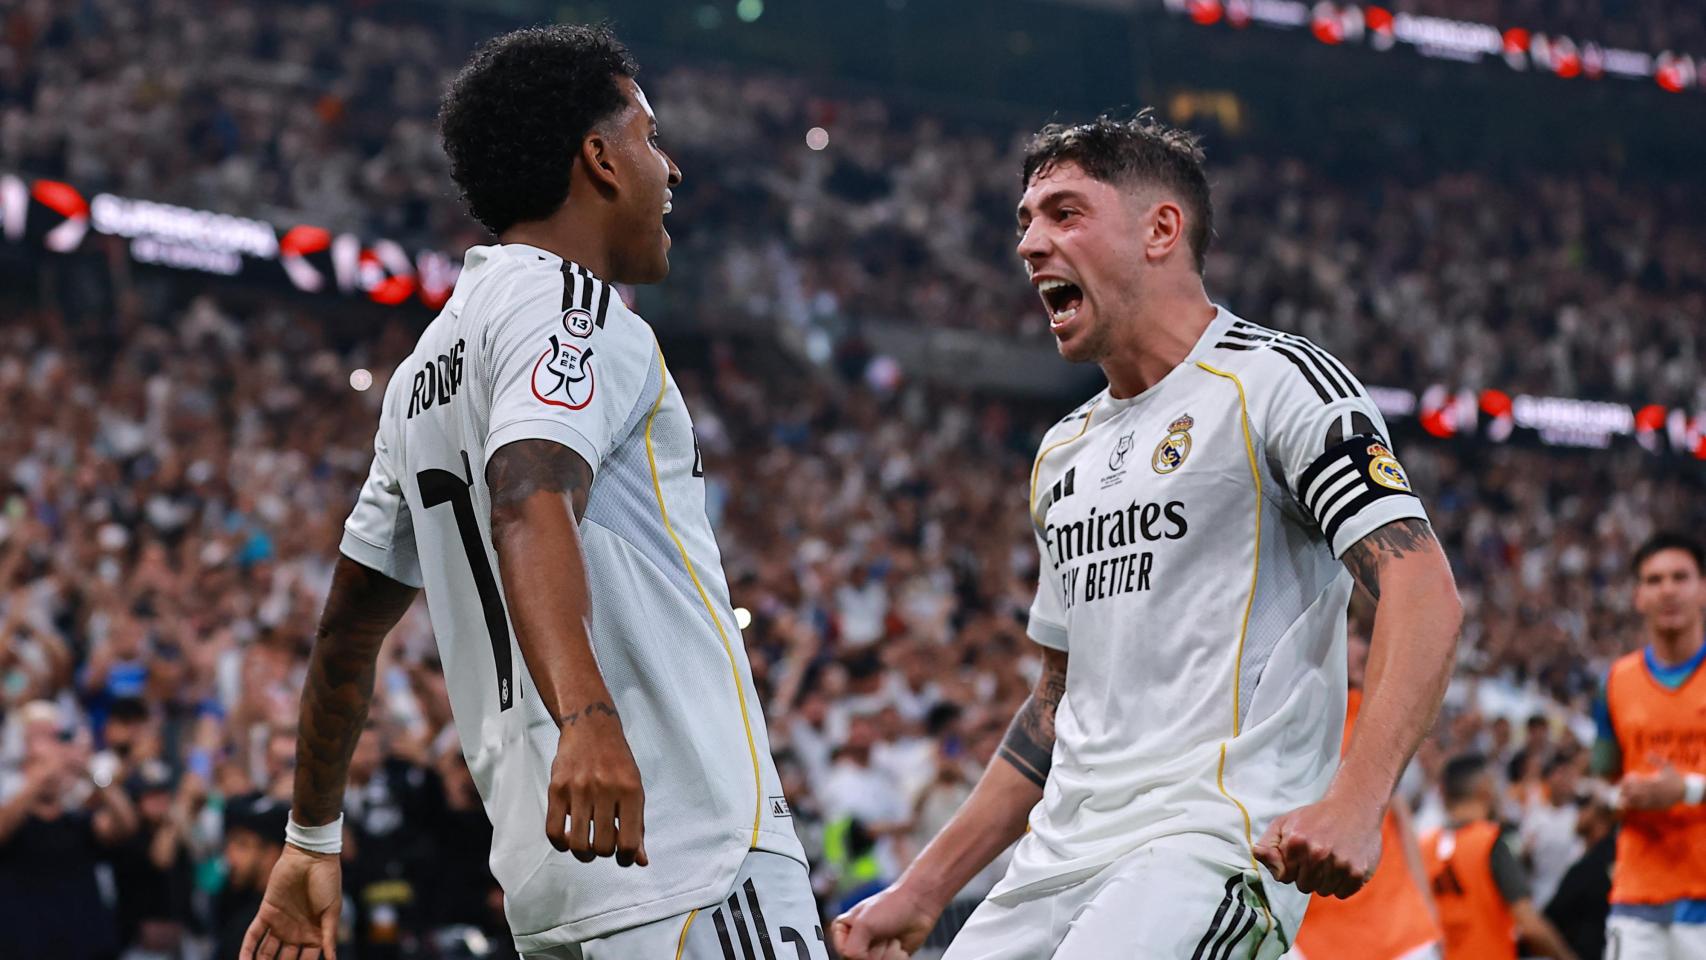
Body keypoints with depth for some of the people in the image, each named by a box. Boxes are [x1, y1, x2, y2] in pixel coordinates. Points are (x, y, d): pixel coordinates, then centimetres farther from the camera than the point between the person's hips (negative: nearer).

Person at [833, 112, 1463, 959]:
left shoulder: (1276, 382, -2)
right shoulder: (1063, 453, 22)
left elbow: (1422, 592, -14)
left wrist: (1355, 804, -28)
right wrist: (923, 891, 22)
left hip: (1219, 841, -7)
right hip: (1066, 854, 7)